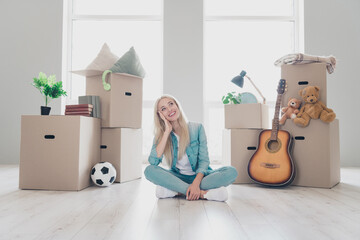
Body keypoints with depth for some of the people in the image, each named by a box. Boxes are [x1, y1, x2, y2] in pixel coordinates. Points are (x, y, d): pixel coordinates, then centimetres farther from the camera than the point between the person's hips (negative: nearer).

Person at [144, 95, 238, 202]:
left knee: (231, 172, -25)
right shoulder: (161, 135, -1)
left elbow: (204, 160, -8)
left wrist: (196, 183, -26)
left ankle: (175, 191, -27)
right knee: (149, 170, -27)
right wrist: (167, 131, -17)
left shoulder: (197, 128, -3)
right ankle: (203, 193, -30)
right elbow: (153, 161, -18)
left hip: (199, 176, 0)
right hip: (177, 177, 0)